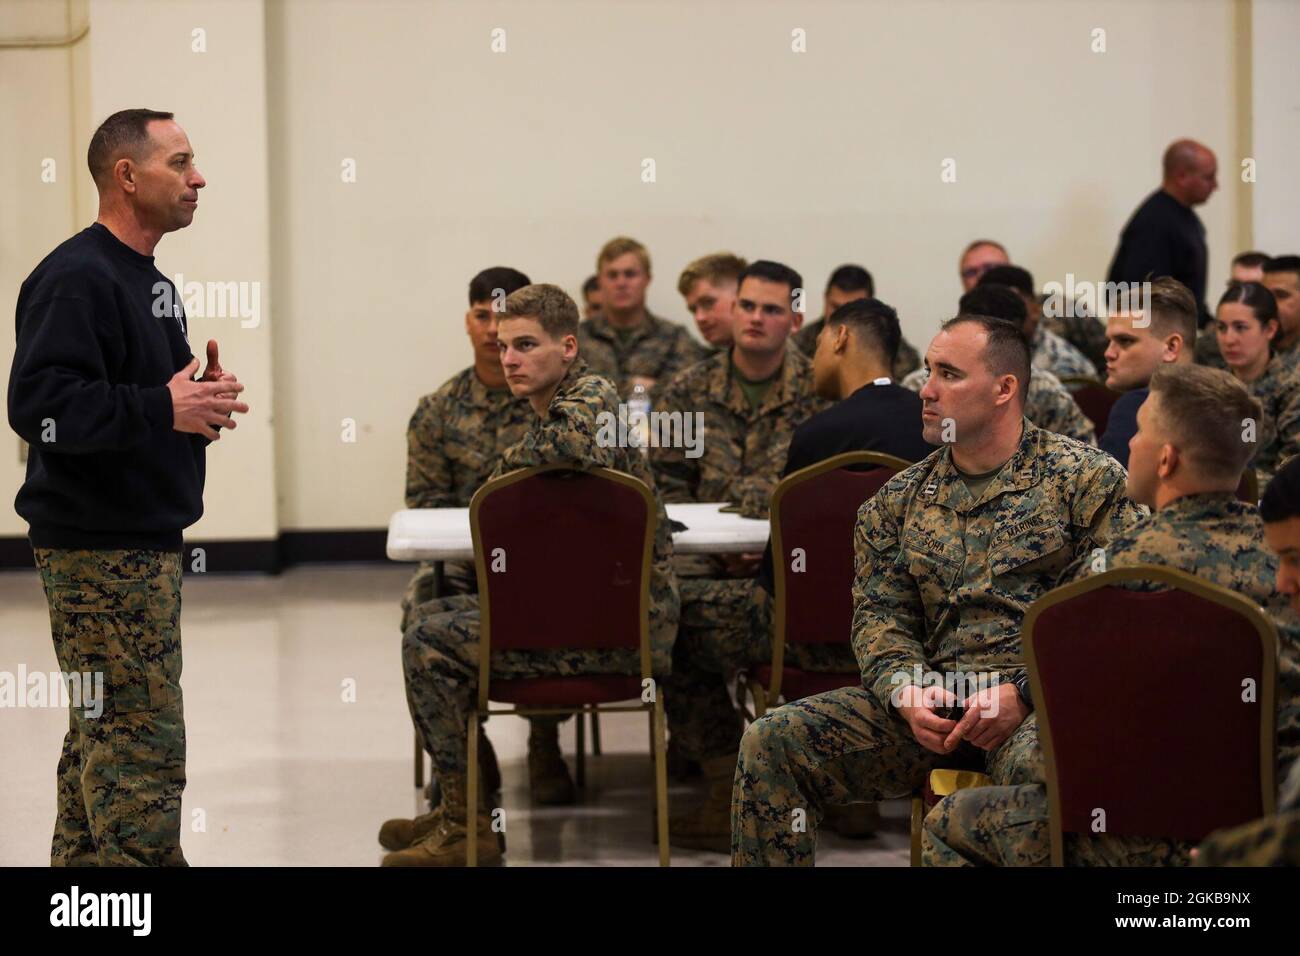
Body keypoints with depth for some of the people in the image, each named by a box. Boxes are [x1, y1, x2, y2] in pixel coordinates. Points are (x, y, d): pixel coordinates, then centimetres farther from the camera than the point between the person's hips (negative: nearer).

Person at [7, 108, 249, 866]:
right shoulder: (77, 278, -15)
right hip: (100, 550, -10)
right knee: (143, 744, -10)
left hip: (146, 546, 10)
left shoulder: (151, 282, 17)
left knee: (103, 737, 15)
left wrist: (200, 400, 5)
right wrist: (162, 410, -26)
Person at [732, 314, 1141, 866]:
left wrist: (1024, 693, -16)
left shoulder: (1086, 479, 3)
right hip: (934, 693, 4)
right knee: (772, 742, -14)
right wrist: (907, 691, -11)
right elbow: (879, 616, 12)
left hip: (1041, 694, -4)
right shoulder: (897, 502, 18)